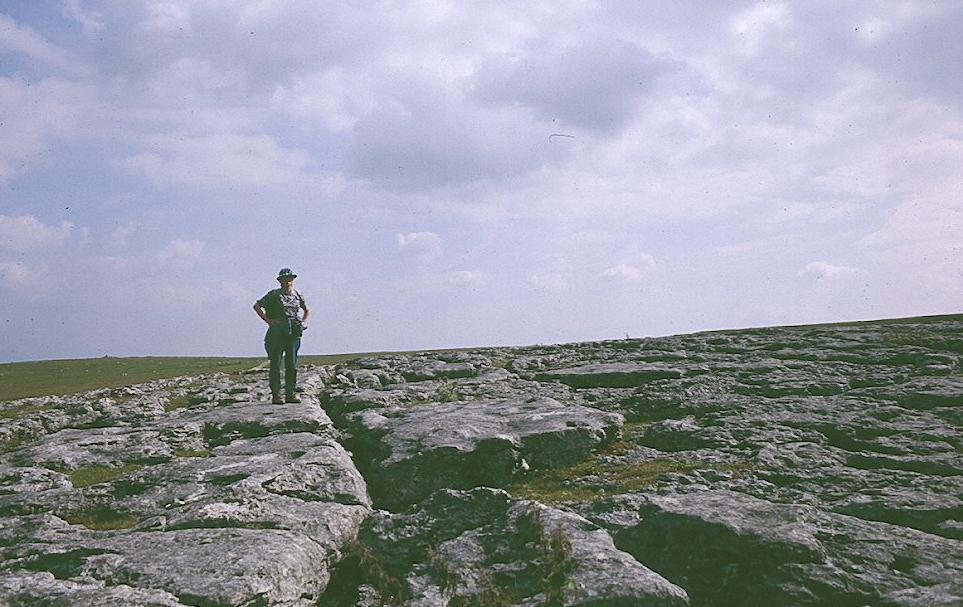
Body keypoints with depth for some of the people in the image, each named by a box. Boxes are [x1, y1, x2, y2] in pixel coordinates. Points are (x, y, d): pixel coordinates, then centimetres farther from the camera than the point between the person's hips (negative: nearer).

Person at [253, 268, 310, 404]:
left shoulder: (298, 294, 12)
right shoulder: (274, 294, 1)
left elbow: (307, 310, 28)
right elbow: (257, 306, 5)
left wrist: (304, 322, 12)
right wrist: (268, 320, -3)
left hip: (294, 331, 4)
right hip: (277, 331, -4)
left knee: (292, 364, 5)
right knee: (276, 363, -4)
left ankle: (290, 394, 11)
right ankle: (276, 395, -2)